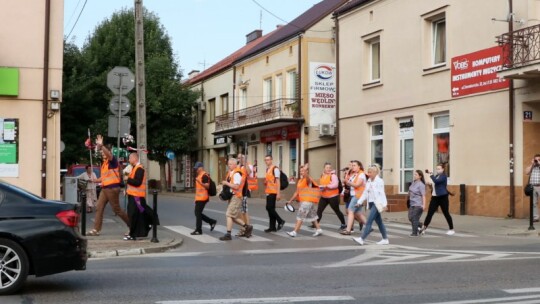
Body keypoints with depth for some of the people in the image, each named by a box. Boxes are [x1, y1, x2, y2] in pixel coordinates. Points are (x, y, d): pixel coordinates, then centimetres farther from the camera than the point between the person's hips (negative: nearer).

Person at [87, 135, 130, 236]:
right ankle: (96, 230, 3)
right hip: (104, 188, 9)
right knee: (99, 208, 2)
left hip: (112, 188, -9)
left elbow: (109, 154, -31)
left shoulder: (112, 161, -7)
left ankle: (132, 224, 10)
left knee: (117, 209, -3)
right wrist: (95, 180, 13)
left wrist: (101, 145, -43)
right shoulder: (103, 163, 17)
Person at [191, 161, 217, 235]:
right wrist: (196, 198, 27)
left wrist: (199, 182, -31)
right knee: (198, 213, 12)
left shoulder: (204, 175, -13)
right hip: (198, 198, 10)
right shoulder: (199, 175, 19)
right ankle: (212, 222, 19)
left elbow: (207, 186, -19)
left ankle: (198, 230, 0)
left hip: (202, 198, -10)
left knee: (198, 213, -6)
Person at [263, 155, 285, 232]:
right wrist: (265, 182, 1)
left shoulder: (275, 169, -10)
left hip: (273, 192, -8)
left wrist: (278, 193, -16)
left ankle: (280, 221, 3)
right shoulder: (267, 169, 15)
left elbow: (277, 181, -12)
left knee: (269, 208, -12)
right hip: (268, 192, 8)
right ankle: (272, 227, 14)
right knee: (270, 209, 9)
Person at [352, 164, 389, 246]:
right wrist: (359, 202, 4)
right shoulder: (368, 182, 12)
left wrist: (384, 204, -18)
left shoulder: (379, 181, -8)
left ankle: (362, 239, -16)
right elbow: (365, 193, 12)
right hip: (371, 203, 7)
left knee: (369, 221, -12)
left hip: (377, 203, -7)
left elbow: (382, 193, -13)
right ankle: (385, 239, 19)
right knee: (379, 222, 12)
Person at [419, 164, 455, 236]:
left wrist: (431, 175, -14)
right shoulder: (436, 176, 14)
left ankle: (451, 229, 12)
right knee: (429, 213, -1)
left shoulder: (443, 176, -9)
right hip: (434, 197, 7)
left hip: (442, 197, -7)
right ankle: (424, 228, -2)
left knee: (446, 213, 1)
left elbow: (436, 181, -27)